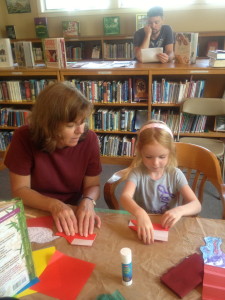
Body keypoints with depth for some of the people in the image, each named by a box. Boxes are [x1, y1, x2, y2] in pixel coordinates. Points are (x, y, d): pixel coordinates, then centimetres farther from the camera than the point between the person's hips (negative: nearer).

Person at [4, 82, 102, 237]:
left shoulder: (89, 139, -14)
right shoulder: (24, 138, -16)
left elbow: (92, 185, -5)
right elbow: (20, 189, -12)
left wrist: (88, 201, -26)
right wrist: (54, 205, -27)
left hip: (73, 212, 2)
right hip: (35, 213, -1)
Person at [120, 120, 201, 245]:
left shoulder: (175, 174, -4)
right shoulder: (137, 172, -9)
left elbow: (196, 205, -8)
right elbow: (125, 197, -25)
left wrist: (179, 210, -29)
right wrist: (140, 213, -45)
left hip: (169, 228, 1)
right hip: (142, 227, -1)